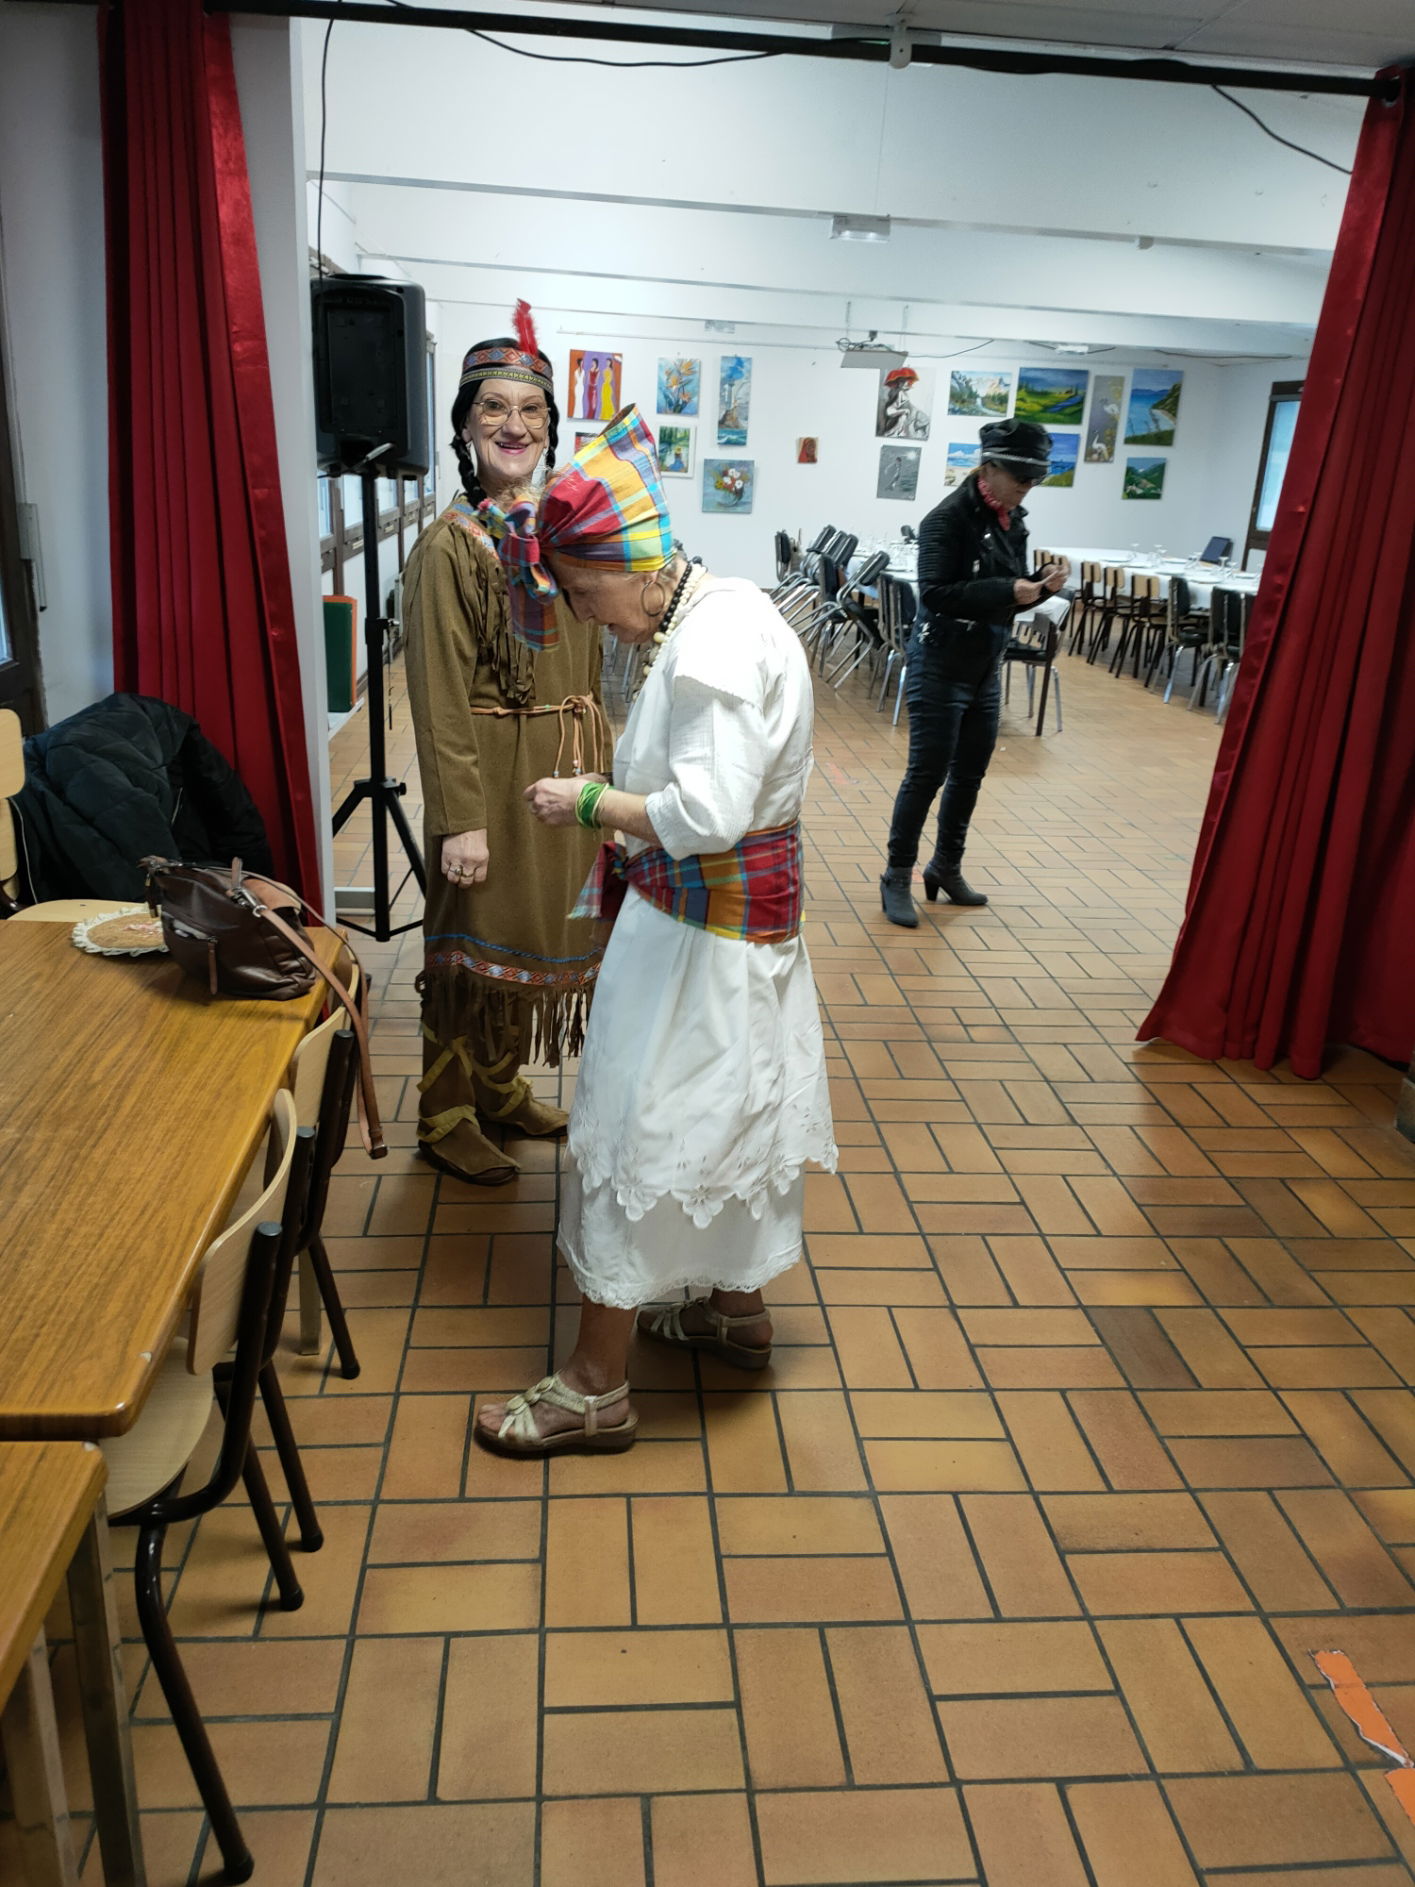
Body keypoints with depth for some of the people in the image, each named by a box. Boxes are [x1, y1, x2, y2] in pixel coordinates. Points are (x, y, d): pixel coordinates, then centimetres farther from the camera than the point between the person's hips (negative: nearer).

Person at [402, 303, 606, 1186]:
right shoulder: (449, 545, -12)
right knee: (475, 936, 4)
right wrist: (461, 817, -19)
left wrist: (598, 769, 12)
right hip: (491, 768, -7)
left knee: (540, 925, 16)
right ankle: (447, 1115, 21)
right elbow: (440, 695, -16)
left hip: (566, 765, 7)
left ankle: (501, 1086, 35)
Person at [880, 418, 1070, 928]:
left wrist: (1041, 585, -6)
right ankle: (897, 877, 10)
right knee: (926, 775, -2)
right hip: (940, 669, -8)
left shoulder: (1012, 522, 9)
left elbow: (1007, 597, 14)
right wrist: (1007, 590, -29)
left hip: (987, 669, 8)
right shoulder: (948, 519, -15)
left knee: (970, 774, 15)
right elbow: (935, 593, -24)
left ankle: (946, 867, 30)